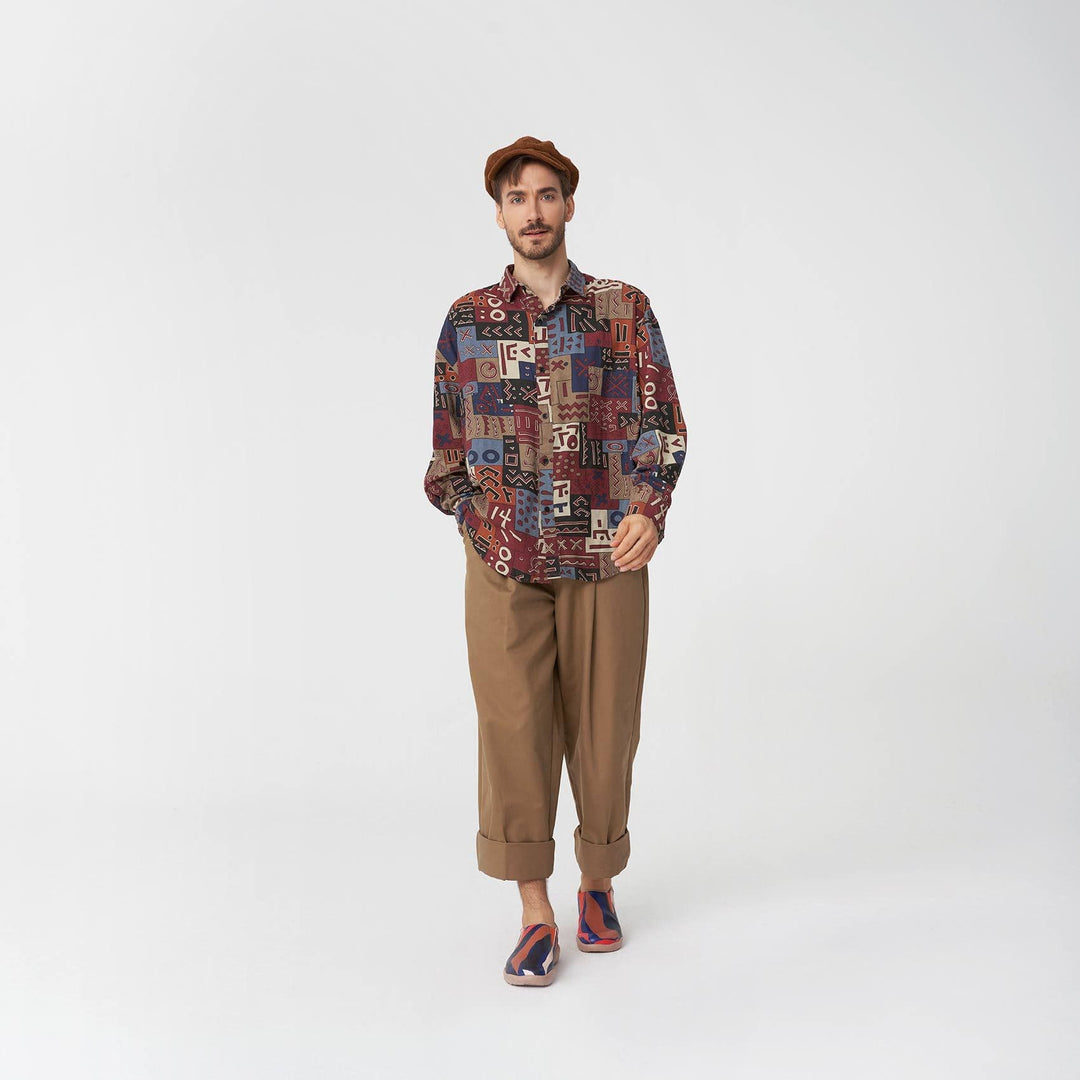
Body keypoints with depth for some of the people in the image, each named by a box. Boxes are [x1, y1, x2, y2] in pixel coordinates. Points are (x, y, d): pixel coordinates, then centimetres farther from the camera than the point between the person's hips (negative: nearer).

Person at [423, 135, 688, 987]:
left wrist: (649, 510, -17)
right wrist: (469, 523, 12)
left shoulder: (625, 309, 4)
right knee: (513, 729, -1)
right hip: (504, 563, 1)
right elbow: (449, 443, 14)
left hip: (607, 560, 0)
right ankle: (536, 914, 13)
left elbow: (662, 424, -1)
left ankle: (598, 883, 30)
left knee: (603, 726, 8)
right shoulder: (468, 320, 7)